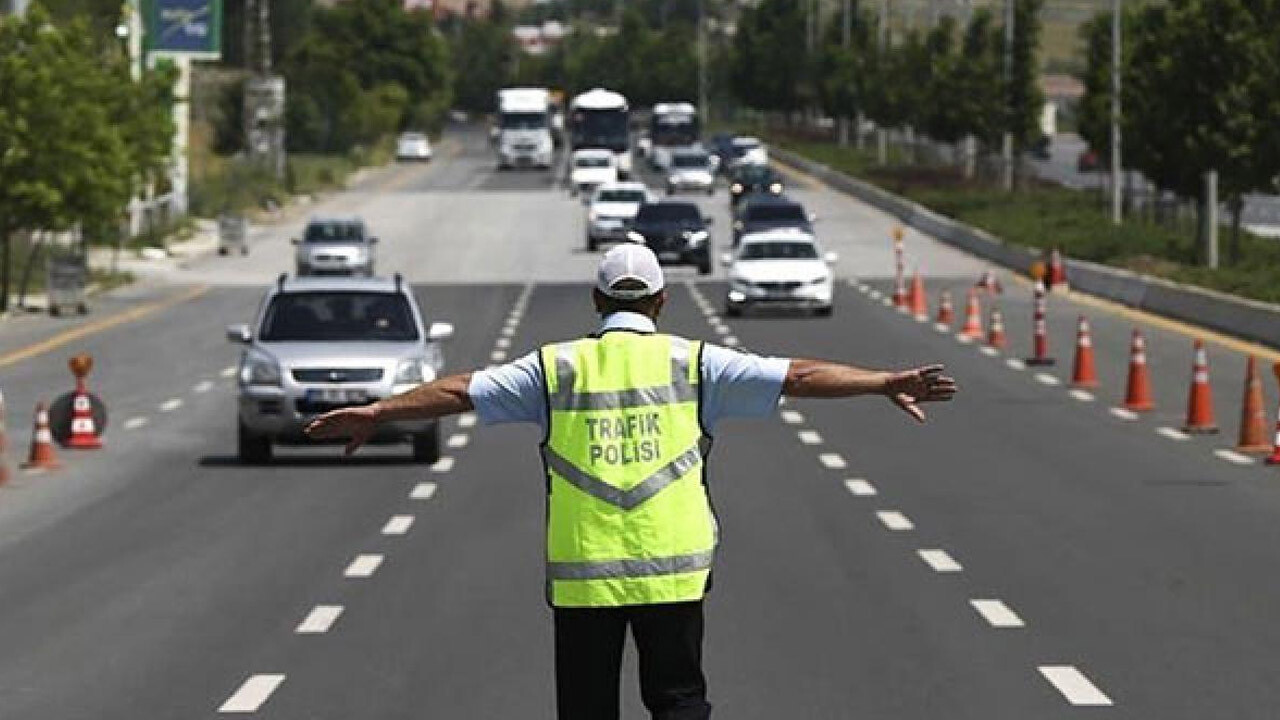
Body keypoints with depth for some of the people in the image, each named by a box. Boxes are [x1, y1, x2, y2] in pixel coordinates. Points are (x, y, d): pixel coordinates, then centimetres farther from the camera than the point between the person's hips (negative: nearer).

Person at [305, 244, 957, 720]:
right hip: (673, 569, 0)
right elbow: (797, 376, 1)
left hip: (581, 575, 0)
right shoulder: (692, 363, 2)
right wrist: (887, 384, 5)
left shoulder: (556, 367, 4)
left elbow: (460, 391, 5)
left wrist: (374, 414, 13)